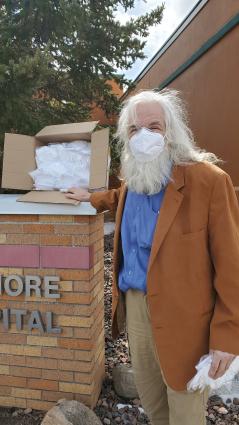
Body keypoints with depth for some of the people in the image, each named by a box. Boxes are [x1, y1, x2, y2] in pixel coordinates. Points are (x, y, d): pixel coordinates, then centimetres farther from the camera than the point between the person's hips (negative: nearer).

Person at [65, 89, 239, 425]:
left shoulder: (209, 179, -18)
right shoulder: (133, 181, 5)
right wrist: (91, 198, 33)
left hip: (182, 316, -6)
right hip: (134, 304, 7)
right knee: (148, 394, 25)